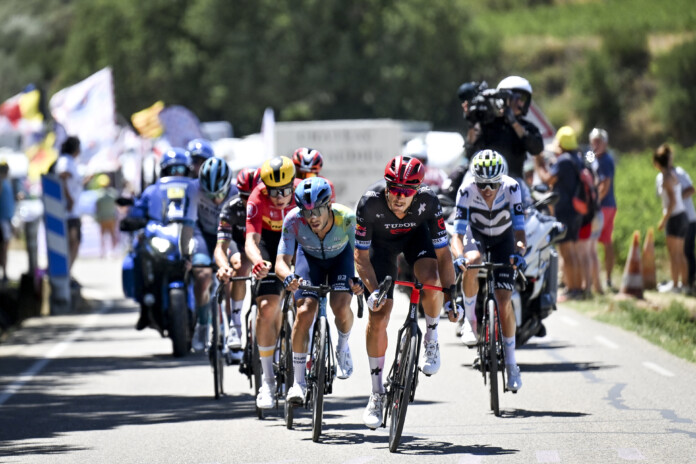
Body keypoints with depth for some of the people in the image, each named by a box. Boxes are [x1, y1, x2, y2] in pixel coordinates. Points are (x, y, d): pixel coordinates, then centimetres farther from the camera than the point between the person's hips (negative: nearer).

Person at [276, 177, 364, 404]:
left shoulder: (346, 218, -36)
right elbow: (281, 261, -30)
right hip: (310, 257, 1)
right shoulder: (293, 220, -34)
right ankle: (298, 381, -7)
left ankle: (343, 346, 11)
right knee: (304, 312, -18)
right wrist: (288, 277, -53)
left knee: (341, 306, -24)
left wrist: (358, 280, -47)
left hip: (340, 257, -1)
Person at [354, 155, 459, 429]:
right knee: (378, 316, -8)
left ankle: (431, 339, -2)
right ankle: (377, 394, 5)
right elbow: (361, 256, -26)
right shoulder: (370, 203, -36)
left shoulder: (428, 201, -35)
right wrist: (373, 291, -39)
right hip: (381, 241, 0)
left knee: (431, 281, -32)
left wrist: (451, 296, -30)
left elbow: (442, 253, -26)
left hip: (416, 235, 0)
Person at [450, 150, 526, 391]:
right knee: (472, 262, -38)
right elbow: (457, 234, -35)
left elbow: (519, 228, -34)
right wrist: (459, 256, -55)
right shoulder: (466, 190, -31)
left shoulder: (511, 187, -31)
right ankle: (470, 320, -17)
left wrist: (519, 251, -54)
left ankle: (511, 362, 6)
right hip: (476, 233, 0)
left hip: (503, 238, 0)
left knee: (504, 302, -9)